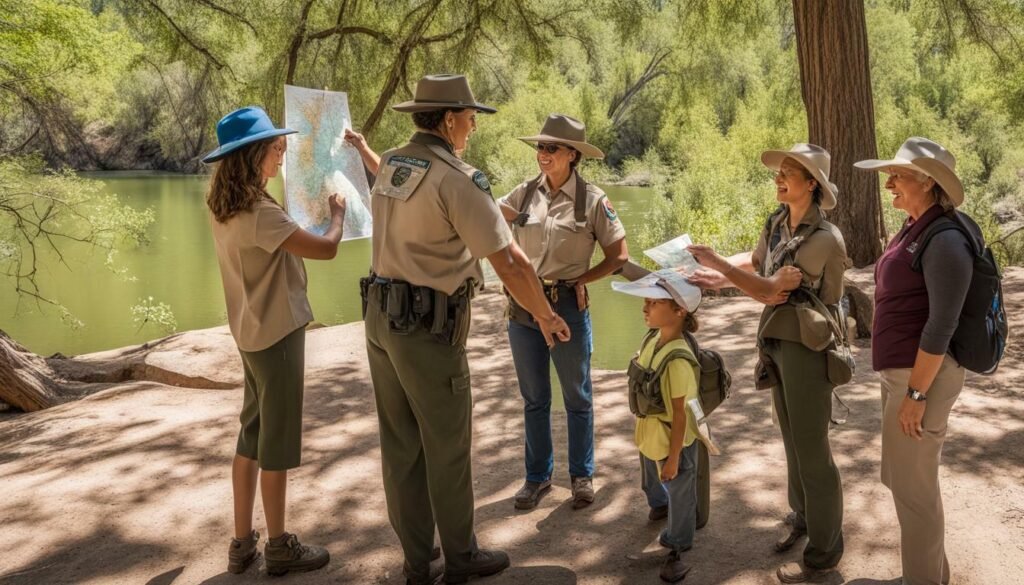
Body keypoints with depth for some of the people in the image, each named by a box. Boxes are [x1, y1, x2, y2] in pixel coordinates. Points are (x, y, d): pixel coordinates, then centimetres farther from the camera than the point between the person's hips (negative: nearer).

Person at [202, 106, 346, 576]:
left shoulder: (223, 209, 4)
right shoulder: (259, 214, -24)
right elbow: (326, 249, -23)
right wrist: (337, 215, -4)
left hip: (253, 331, 9)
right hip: (277, 333, -9)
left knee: (252, 434, 15)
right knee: (277, 441, 3)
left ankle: (242, 543, 24)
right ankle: (279, 547, 16)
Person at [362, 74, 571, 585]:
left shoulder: (389, 166, 8)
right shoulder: (457, 179, -17)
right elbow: (509, 262, -18)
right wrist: (545, 316, -4)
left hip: (381, 317, 8)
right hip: (428, 328, -8)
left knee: (401, 445, 13)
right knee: (448, 445, 8)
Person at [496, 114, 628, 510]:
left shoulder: (592, 199, -7)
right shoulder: (525, 193, 2)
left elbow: (619, 256, -4)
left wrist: (579, 280, -8)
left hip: (567, 306, -3)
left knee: (577, 396, 11)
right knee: (533, 398, 14)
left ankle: (582, 475, 28)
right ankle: (537, 475, 29)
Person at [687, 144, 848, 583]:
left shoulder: (823, 238, -22)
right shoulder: (777, 222, 3)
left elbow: (771, 289, -22)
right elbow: (756, 264, 15)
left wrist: (717, 263, -18)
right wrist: (720, 278, -5)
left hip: (807, 347, -8)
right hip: (777, 342, 8)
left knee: (811, 450, 1)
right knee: (793, 441, 21)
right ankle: (803, 520, 39)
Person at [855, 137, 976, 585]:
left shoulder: (945, 241, -20)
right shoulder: (913, 231, 10)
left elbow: (942, 325, -23)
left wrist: (916, 394, -21)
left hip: (923, 376, -10)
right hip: (903, 372, 10)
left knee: (912, 486, 2)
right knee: (903, 477, 20)